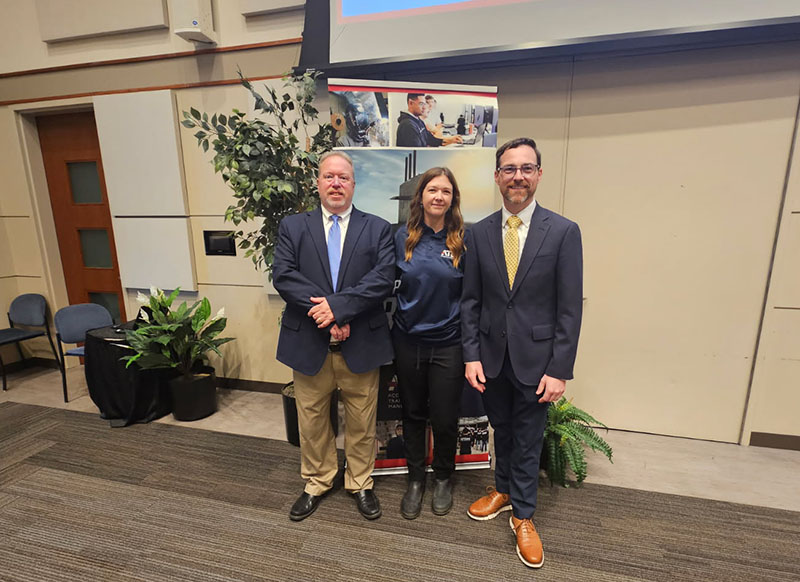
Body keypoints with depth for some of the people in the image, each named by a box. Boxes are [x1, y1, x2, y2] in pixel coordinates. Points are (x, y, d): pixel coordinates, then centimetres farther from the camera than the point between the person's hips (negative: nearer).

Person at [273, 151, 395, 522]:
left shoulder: (378, 229, 3)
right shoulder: (292, 227, 5)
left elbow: (383, 279, -11)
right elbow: (283, 275, -8)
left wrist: (338, 306, -21)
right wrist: (325, 314, -18)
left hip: (361, 343, -1)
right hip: (308, 342, 1)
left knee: (361, 421, 14)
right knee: (312, 420, 17)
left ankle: (360, 483, 39)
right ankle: (317, 482, 42)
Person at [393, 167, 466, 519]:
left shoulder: (464, 240, -5)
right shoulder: (402, 237, -1)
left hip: (448, 343, -1)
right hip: (408, 340, 2)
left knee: (444, 417, 9)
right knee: (412, 413, 16)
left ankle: (443, 478, 38)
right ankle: (415, 479, 38)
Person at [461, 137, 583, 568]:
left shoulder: (563, 232, -8)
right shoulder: (479, 233, -1)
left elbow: (569, 308, -9)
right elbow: (470, 300, 1)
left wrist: (559, 370, -11)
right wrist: (471, 355, -3)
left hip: (534, 358, -2)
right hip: (491, 355, 2)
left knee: (528, 439, 14)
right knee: (501, 430, 21)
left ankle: (523, 514, 36)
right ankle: (503, 491, 46)